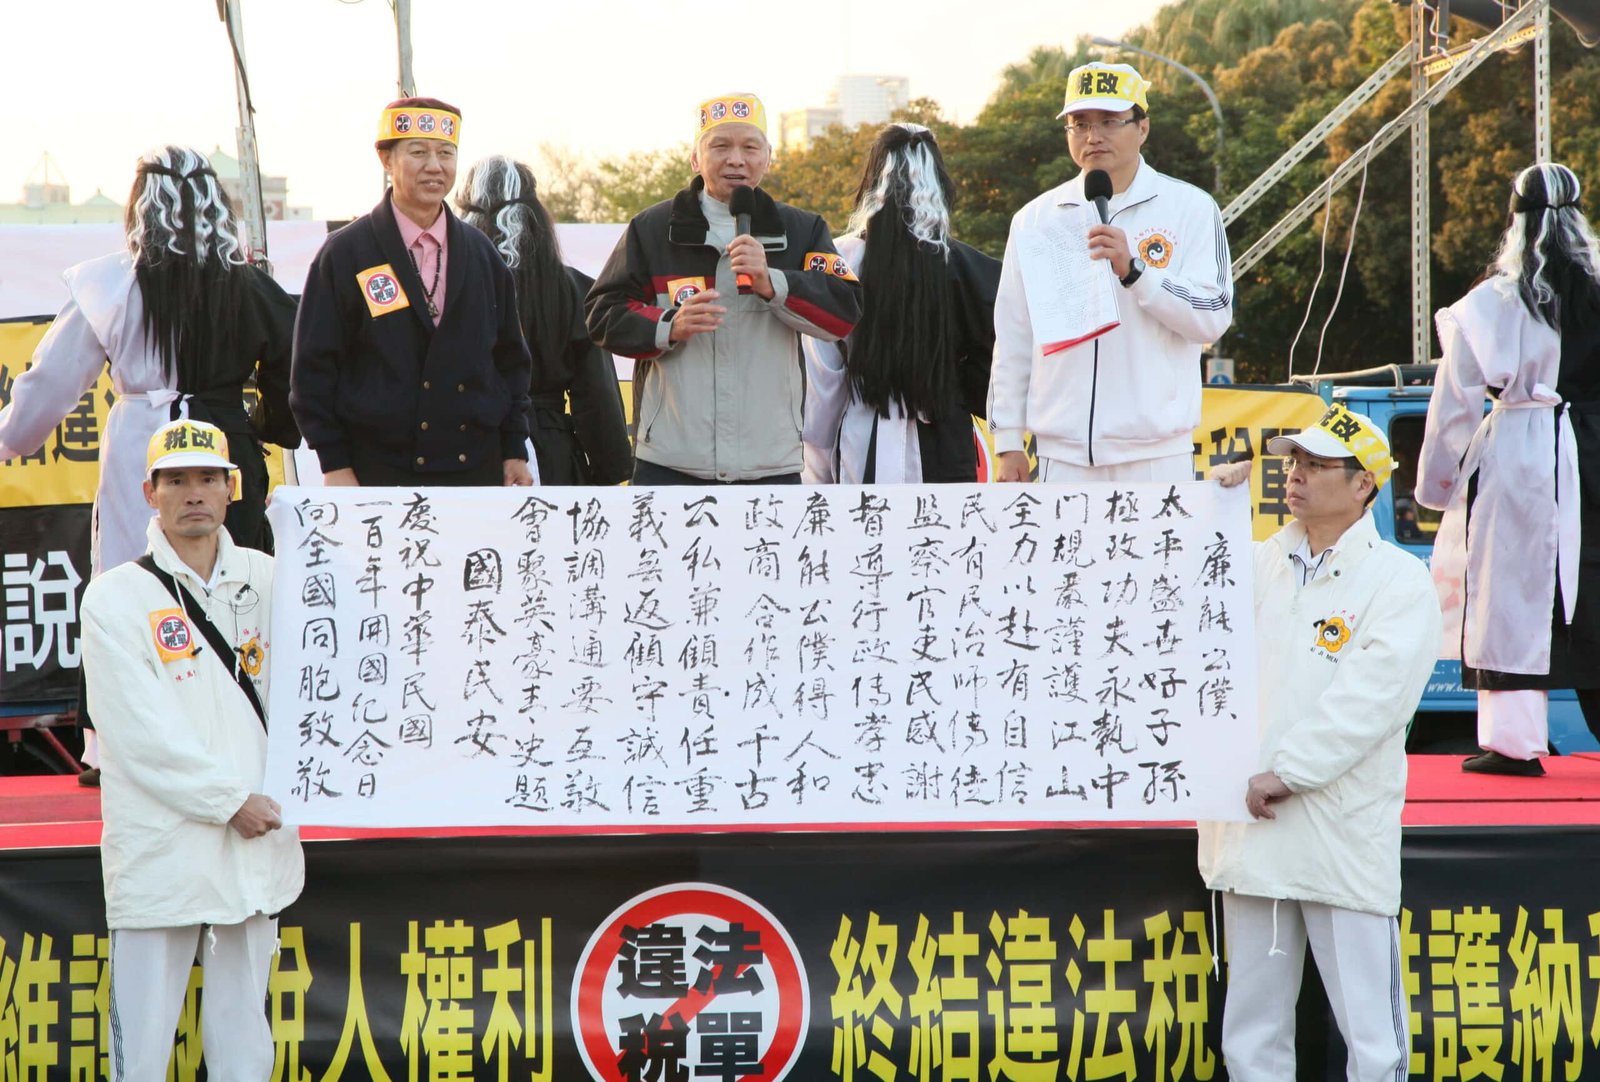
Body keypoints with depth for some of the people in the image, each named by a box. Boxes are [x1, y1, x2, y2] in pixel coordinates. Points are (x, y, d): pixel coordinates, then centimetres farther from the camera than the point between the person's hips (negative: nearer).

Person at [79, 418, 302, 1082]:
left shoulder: (264, 579, 11)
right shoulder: (115, 597, -3)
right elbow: (140, 734, -11)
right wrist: (229, 800, -12)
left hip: (256, 842, 5)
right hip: (160, 848, -4)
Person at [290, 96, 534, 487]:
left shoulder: (482, 254, 13)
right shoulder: (344, 254, 0)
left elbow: (511, 358, 17)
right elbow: (314, 364, -1)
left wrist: (515, 450, 10)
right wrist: (334, 465, -7)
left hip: (476, 468, 4)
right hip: (378, 472, -3)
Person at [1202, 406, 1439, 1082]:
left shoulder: (1398, 581, -4)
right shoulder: (1257, 564, 13)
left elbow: (1368, 700, -14)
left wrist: (1287, 773, -15)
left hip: (1344, 840, -5)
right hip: (1250, 831, 5)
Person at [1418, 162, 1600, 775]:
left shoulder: (1491, 303, -5)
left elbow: (1456, 402, -1)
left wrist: (1437, 480, 8)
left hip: (1517, 464, -3)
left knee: (1513, 593, 2)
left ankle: (1513, 739, 1)